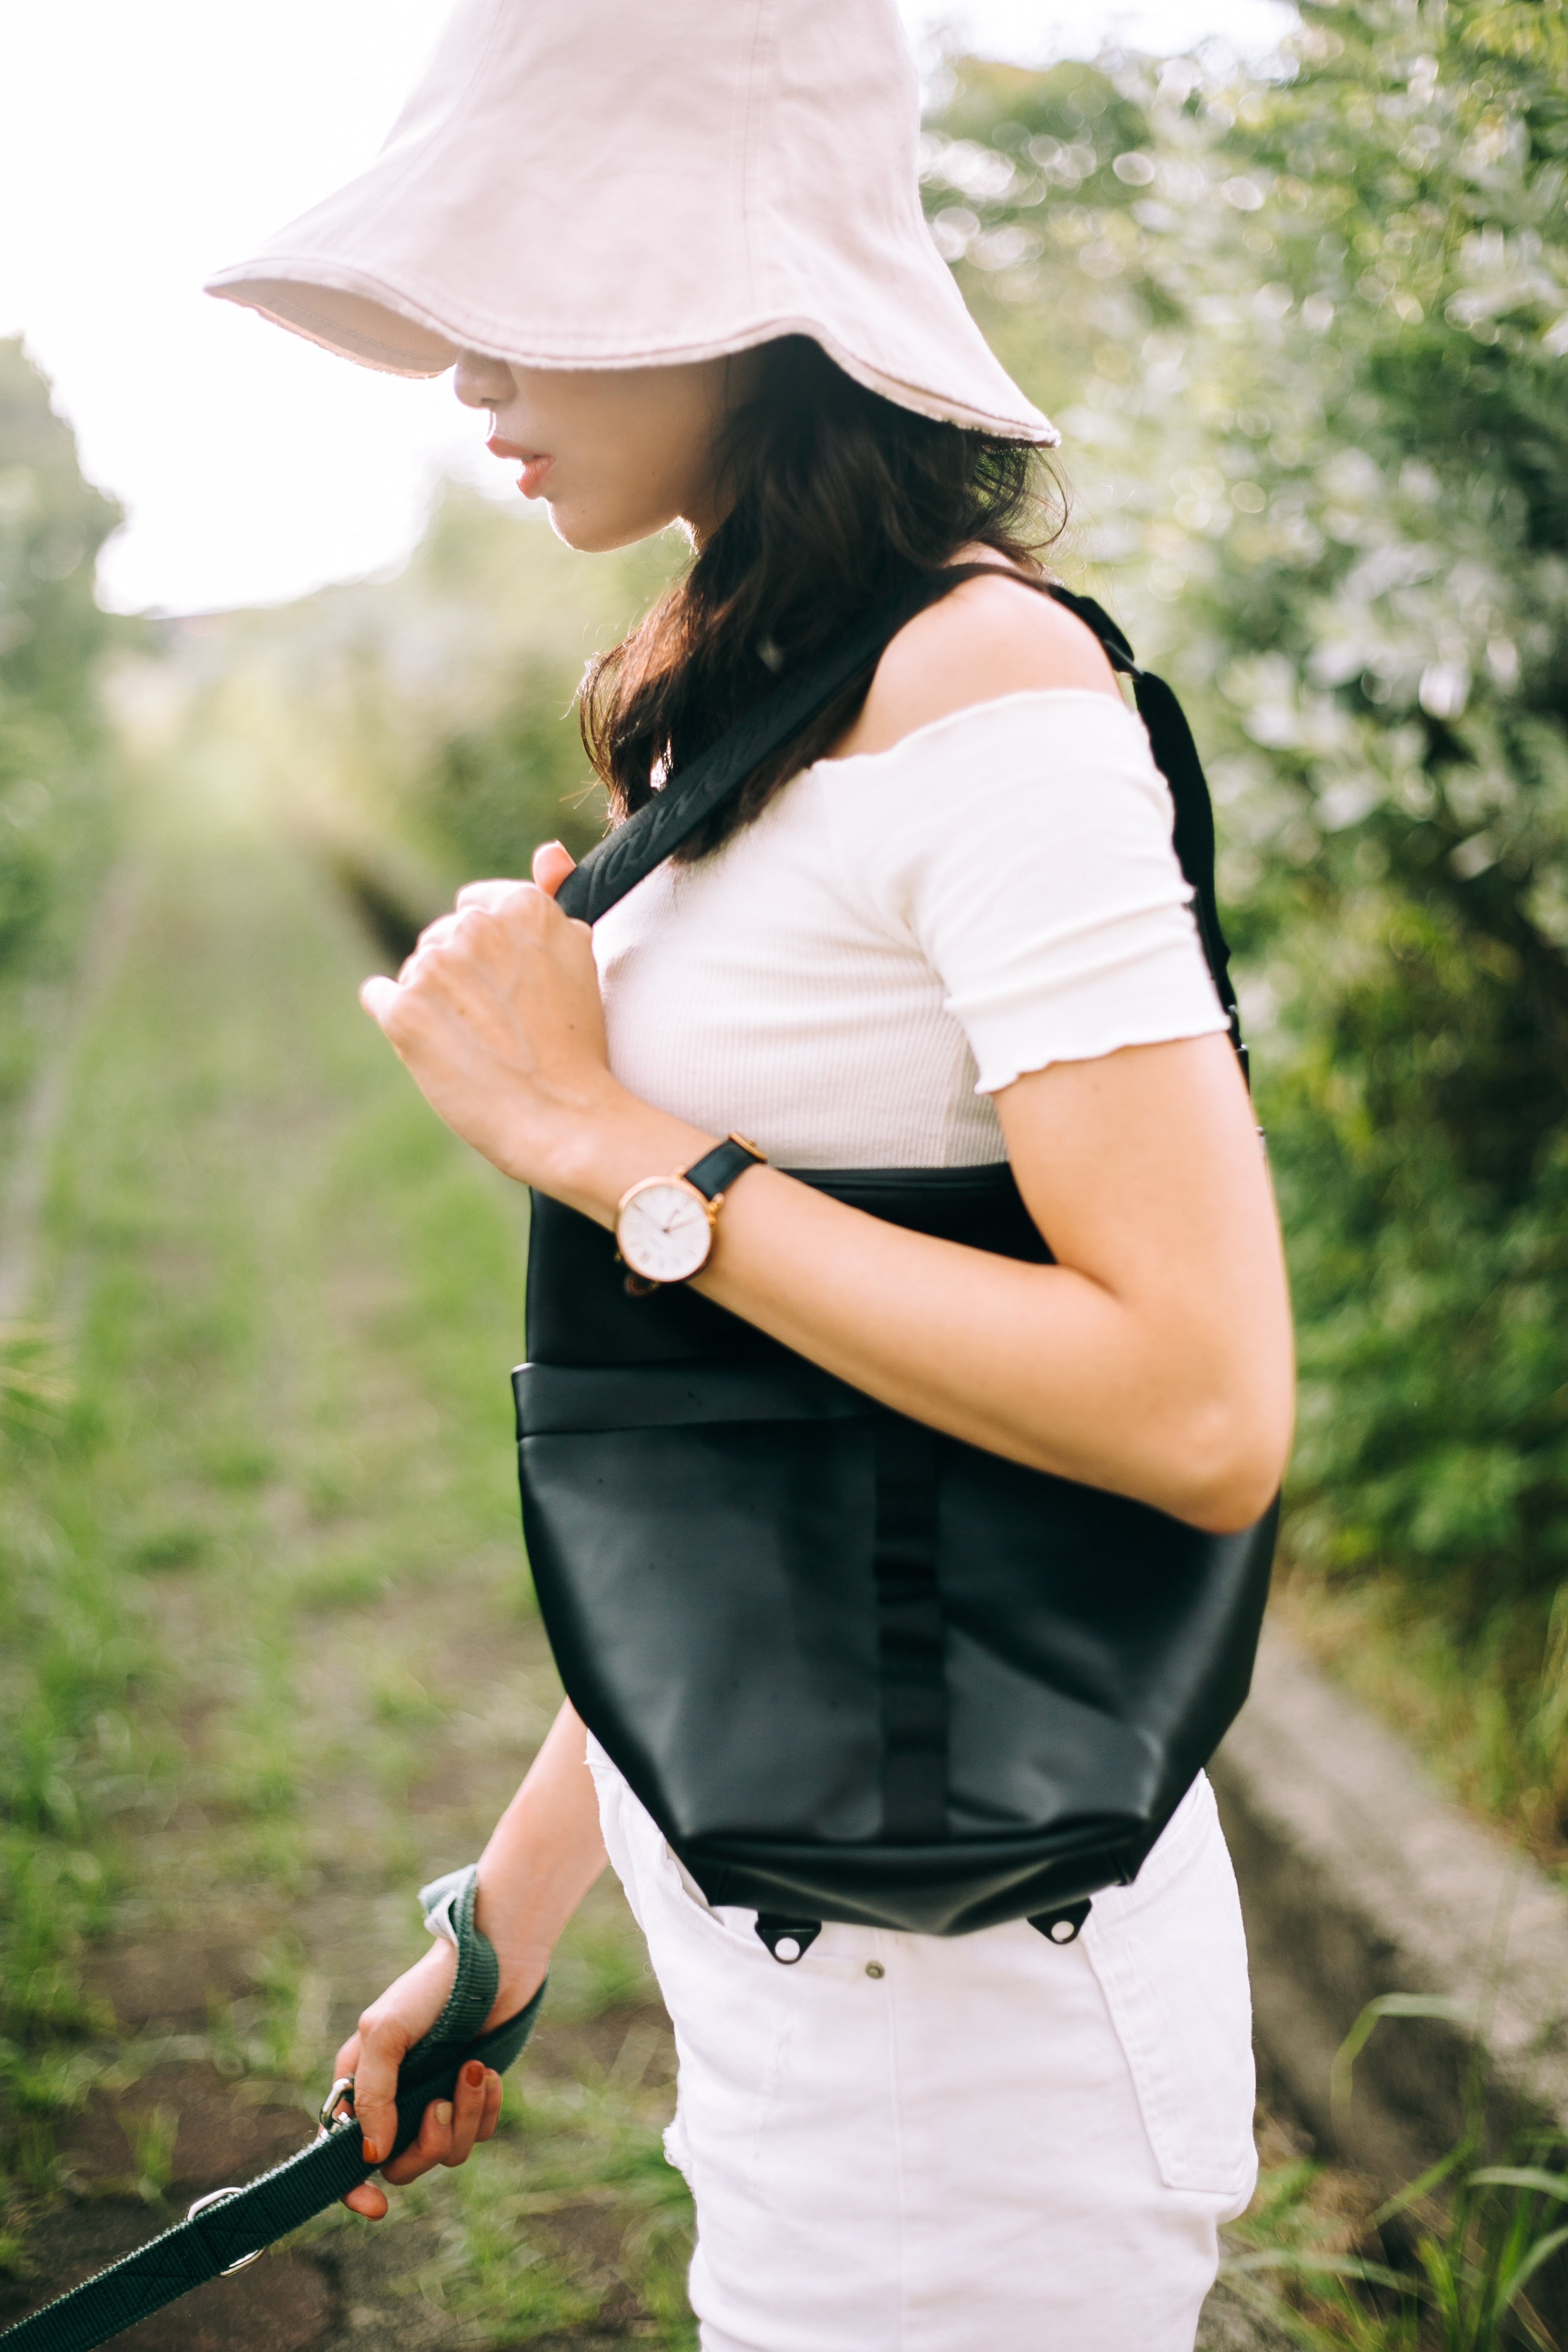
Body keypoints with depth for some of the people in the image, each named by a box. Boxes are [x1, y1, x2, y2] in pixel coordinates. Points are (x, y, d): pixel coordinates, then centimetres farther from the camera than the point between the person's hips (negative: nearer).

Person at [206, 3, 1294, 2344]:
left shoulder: (993, 697, -18)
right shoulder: (744, 708, 9)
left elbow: (1201, 1408, -27)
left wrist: (592, 1130, -21)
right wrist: (516, 1903, 15)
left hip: (963, 1996, -8)